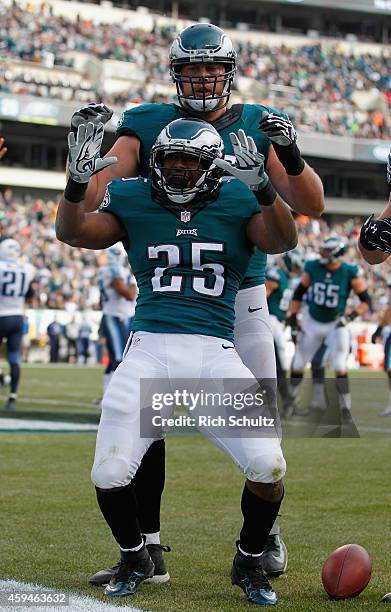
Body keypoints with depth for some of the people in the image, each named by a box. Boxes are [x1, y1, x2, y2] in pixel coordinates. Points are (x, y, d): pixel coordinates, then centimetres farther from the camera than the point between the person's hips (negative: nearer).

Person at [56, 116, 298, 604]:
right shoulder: (134, 202, 12)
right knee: (109, 476, -10)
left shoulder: (236, 201, 7)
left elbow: (284, 241, -9)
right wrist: (77, 181, -16)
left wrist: (262, 187, -25)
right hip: (148, 349, 1)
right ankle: (134, 558, 22)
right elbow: (72, 233, 1)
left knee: (268, 467, -15)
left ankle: (249, 563, 13)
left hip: (213, 353, -1)